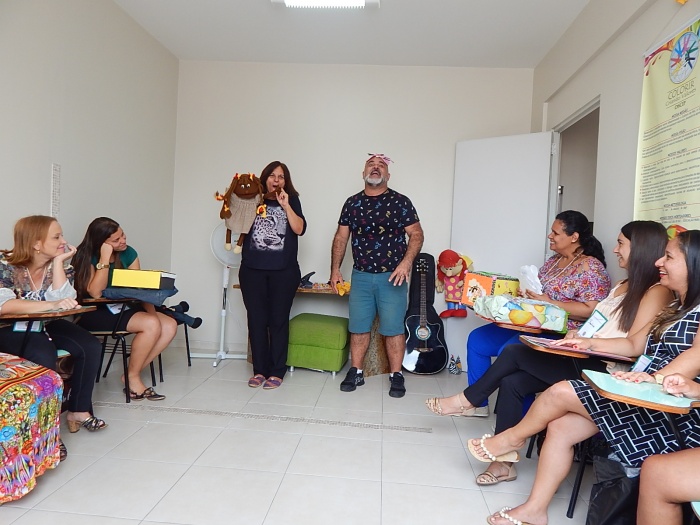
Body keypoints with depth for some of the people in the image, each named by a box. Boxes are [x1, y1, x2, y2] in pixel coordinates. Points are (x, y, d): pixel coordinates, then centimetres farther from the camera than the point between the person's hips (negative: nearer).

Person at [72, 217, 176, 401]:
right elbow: (95, 293, -23)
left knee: (170, 325, -17)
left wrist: (151, 310, -17)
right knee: (151, 324, -28)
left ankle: (133, 373, -6)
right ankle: (132, 377, -7)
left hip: (123, 308, 6)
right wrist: (105, 259, -25)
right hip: (94, 314, -6)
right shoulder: (86, 258, -11)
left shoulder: (128, 253, 3)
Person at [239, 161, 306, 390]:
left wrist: (286, 205, -13)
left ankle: (276, 372, 11)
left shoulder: (291, 200, 8)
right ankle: (259, 370, 15)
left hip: (283, 271, -1)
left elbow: (299, 229, -6)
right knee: (256, 320, 4)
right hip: (252, 270, 2)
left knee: (278, 320, 2)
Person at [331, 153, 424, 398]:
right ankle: (356, 372, 22)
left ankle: (396, 376, 15)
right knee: (358, 326, 9)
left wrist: (406, 263, -19)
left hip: (392, 277, -3)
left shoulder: (399, 201, -3)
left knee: (393, 327, 2)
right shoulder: (352, 202, 8)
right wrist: (335, 269, 6)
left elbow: (416, 234, -5)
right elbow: (341, 238, 11)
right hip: (361, 276, 3)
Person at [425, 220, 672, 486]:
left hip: (600, 371, -8)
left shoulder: (656, 292, -10)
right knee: (511, 383, -10)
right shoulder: (625, 285, 20)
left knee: (514, 352, -14)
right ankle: (503, 461, 1)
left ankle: (467, 400, 9)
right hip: (582, 359, 9)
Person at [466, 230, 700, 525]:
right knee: (561, 428, -5)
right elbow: (634, 345, 24)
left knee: (560, 392, -15)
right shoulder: (676, 309, 18)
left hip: (671, 410, -9)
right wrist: (591, 343, 14)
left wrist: (656, 377, -46)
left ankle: (512, 438, 13)